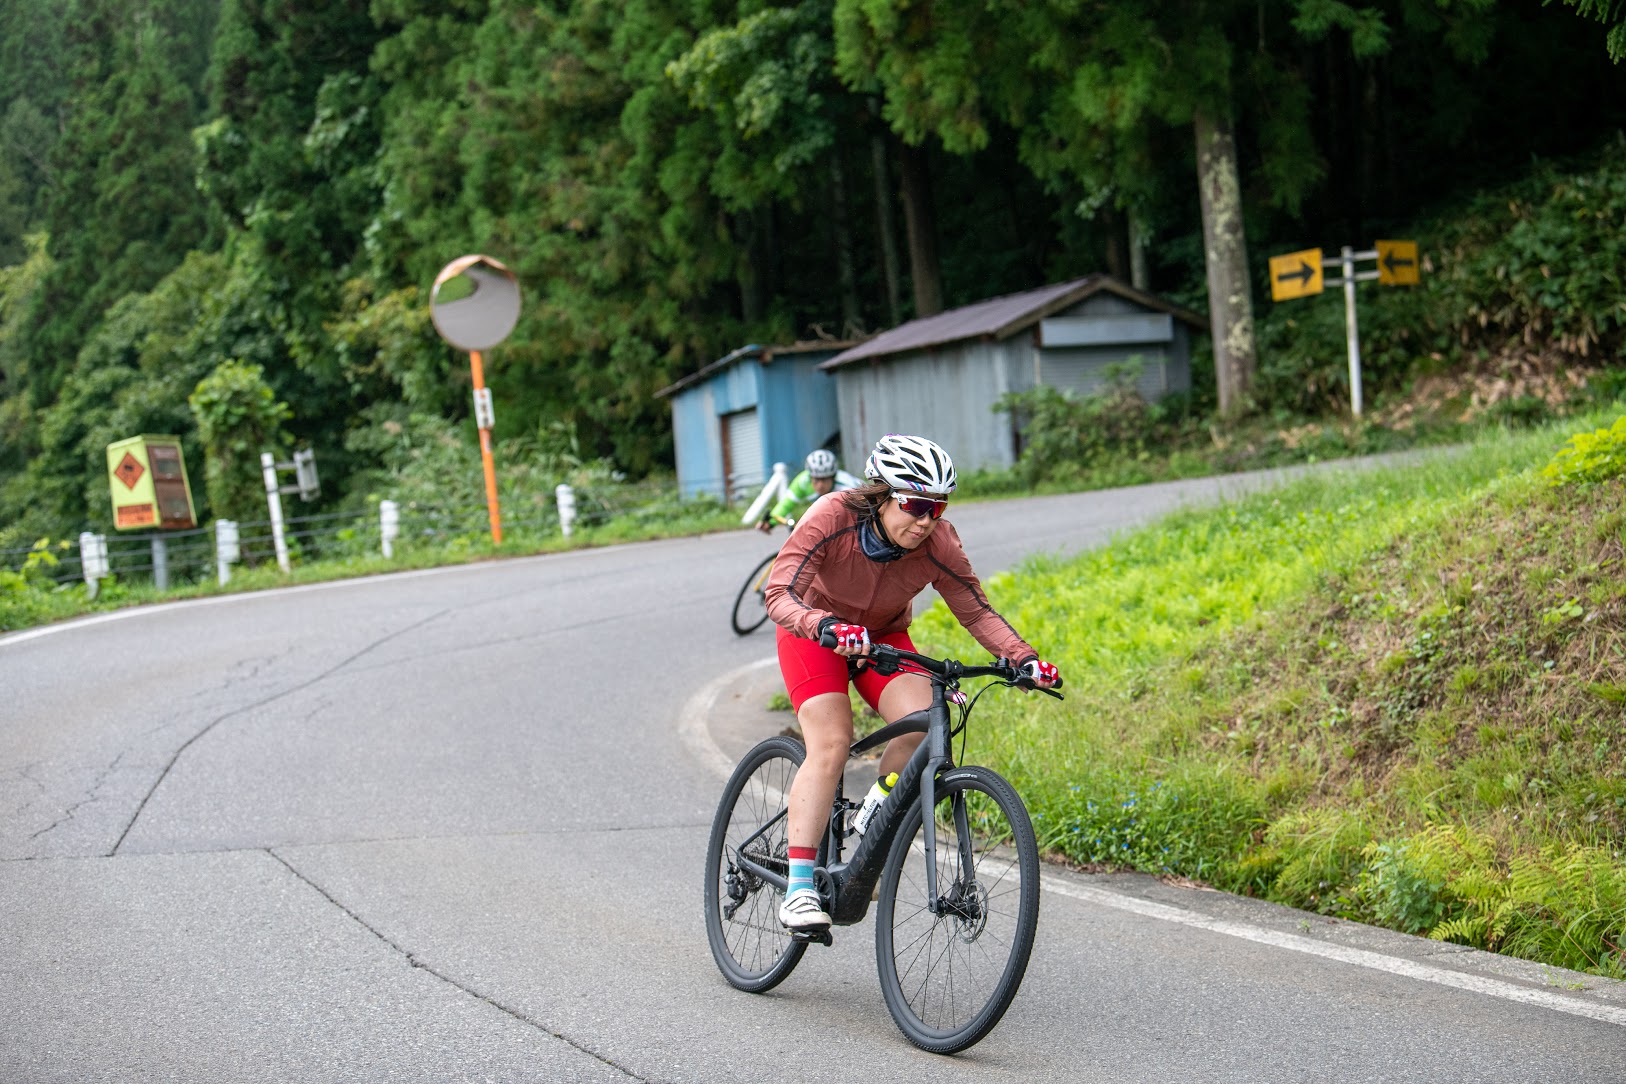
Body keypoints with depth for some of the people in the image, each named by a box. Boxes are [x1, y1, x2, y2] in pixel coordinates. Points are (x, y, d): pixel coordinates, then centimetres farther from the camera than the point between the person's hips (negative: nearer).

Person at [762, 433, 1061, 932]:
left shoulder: (938, 543, -23)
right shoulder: (831, 518, -32)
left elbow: (977, 612, -14)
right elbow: (780, 595, -38)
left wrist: (1024, 658, -29)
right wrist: (828, 627, -57)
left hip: (884, 636, 3)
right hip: (814, 631, -3)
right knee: (830, 745, -23)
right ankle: (798, 889, -24)